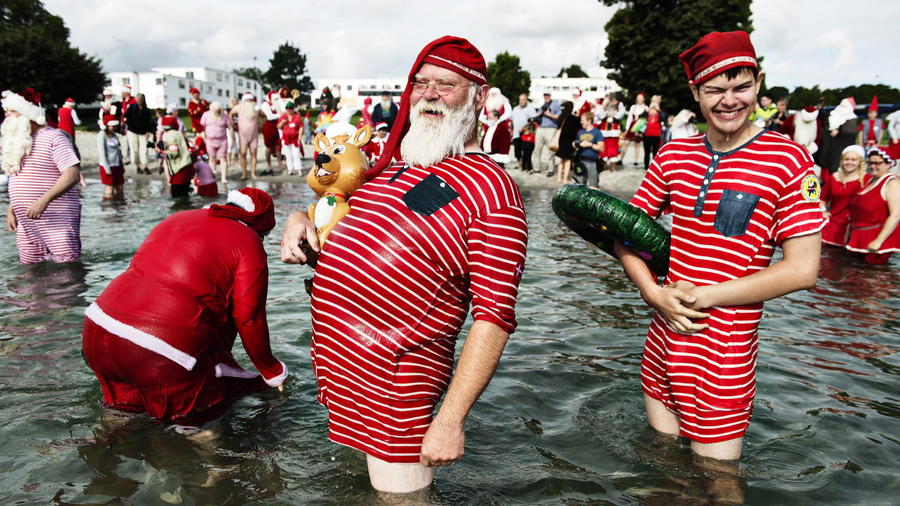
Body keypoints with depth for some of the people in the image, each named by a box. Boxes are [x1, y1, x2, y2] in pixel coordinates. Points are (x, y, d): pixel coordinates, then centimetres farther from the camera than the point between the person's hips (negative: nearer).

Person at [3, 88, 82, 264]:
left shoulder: (53, 137, -7)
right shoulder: (15, 141, 17)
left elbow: (72, 174, -18)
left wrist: (44, 200, -25)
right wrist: (10, 209, 15)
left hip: (58, 223, -7)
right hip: (25, 223, 8)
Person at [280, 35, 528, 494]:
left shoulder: (490, 189, -15)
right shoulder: (390, 164, 9)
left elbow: (494, 317, -20)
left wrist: (450, 418, -24)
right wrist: (301, 219, 2)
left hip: (393, 384, -8)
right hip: (332, 356, 8)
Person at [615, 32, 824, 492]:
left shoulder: (789, 160, -11)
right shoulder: (672, 155, 2)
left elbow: (802, 270, -14)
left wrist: (703, 296, -16)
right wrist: (654, 293, -12)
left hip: (724, 355, -4)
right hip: (662, 345, 5)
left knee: (717, 479, 11)